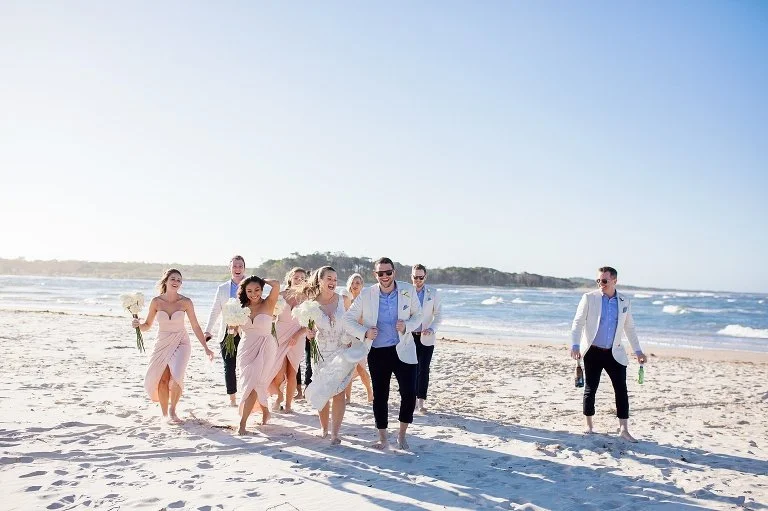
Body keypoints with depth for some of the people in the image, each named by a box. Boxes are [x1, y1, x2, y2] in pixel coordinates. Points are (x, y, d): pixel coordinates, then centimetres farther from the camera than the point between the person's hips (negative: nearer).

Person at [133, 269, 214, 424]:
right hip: (162, 343, 2)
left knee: (176, 377, -18)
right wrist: (138, 324, -19)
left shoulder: (185, 302, -9)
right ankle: (165, 413, 19)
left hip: (180, 343, -1)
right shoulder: (156, 301, -6)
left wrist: (206, 348, -4)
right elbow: (147, 325, 4)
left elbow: (195, 326, -3)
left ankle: (172, 409, 6)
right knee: (162, 379, 1)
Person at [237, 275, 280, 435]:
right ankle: (265, 412, 32)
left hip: (264, 348, -4)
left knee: (252, 384, -9)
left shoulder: (268, 304, -5)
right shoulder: (242, 307, 5)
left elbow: (276, 284, -21)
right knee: (250, 384, 7)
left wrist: (263, 280, -4)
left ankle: (242, 423, -6)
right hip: (246, 348, 4)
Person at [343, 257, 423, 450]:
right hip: (377, 353, 0)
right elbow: (348, 319, 2)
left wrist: (407, 326, -12)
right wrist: (364, 332, -14)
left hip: (403, 351, 0)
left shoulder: (408, 291, -3)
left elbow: (418, 315, 8)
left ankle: (402, 434, 18)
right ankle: (383, 438, 24)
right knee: (380, 396, 7)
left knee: (409, 394, -5)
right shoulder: (366, 294, -5)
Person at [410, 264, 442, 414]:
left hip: (426, 338, -1)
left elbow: (437, 315, 1)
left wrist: (432, 329, -16)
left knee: (424, 369, -4)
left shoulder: (433, 293, 1)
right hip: (409, 336, 1)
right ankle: (413, 399, 17)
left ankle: (420, 402, 1)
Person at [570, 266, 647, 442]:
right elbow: (578, 322, -8)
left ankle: (624, 429, 5)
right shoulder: (589, 298, -5)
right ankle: (589, 426, 19)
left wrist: (638, 351, 12)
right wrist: (575, 345, -20)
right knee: (590, 389, 4)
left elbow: (630, 328, 15)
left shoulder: (624, 301, 5)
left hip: (614, 353, 2)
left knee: (622, 390, -3)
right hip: (593, 352, -2)